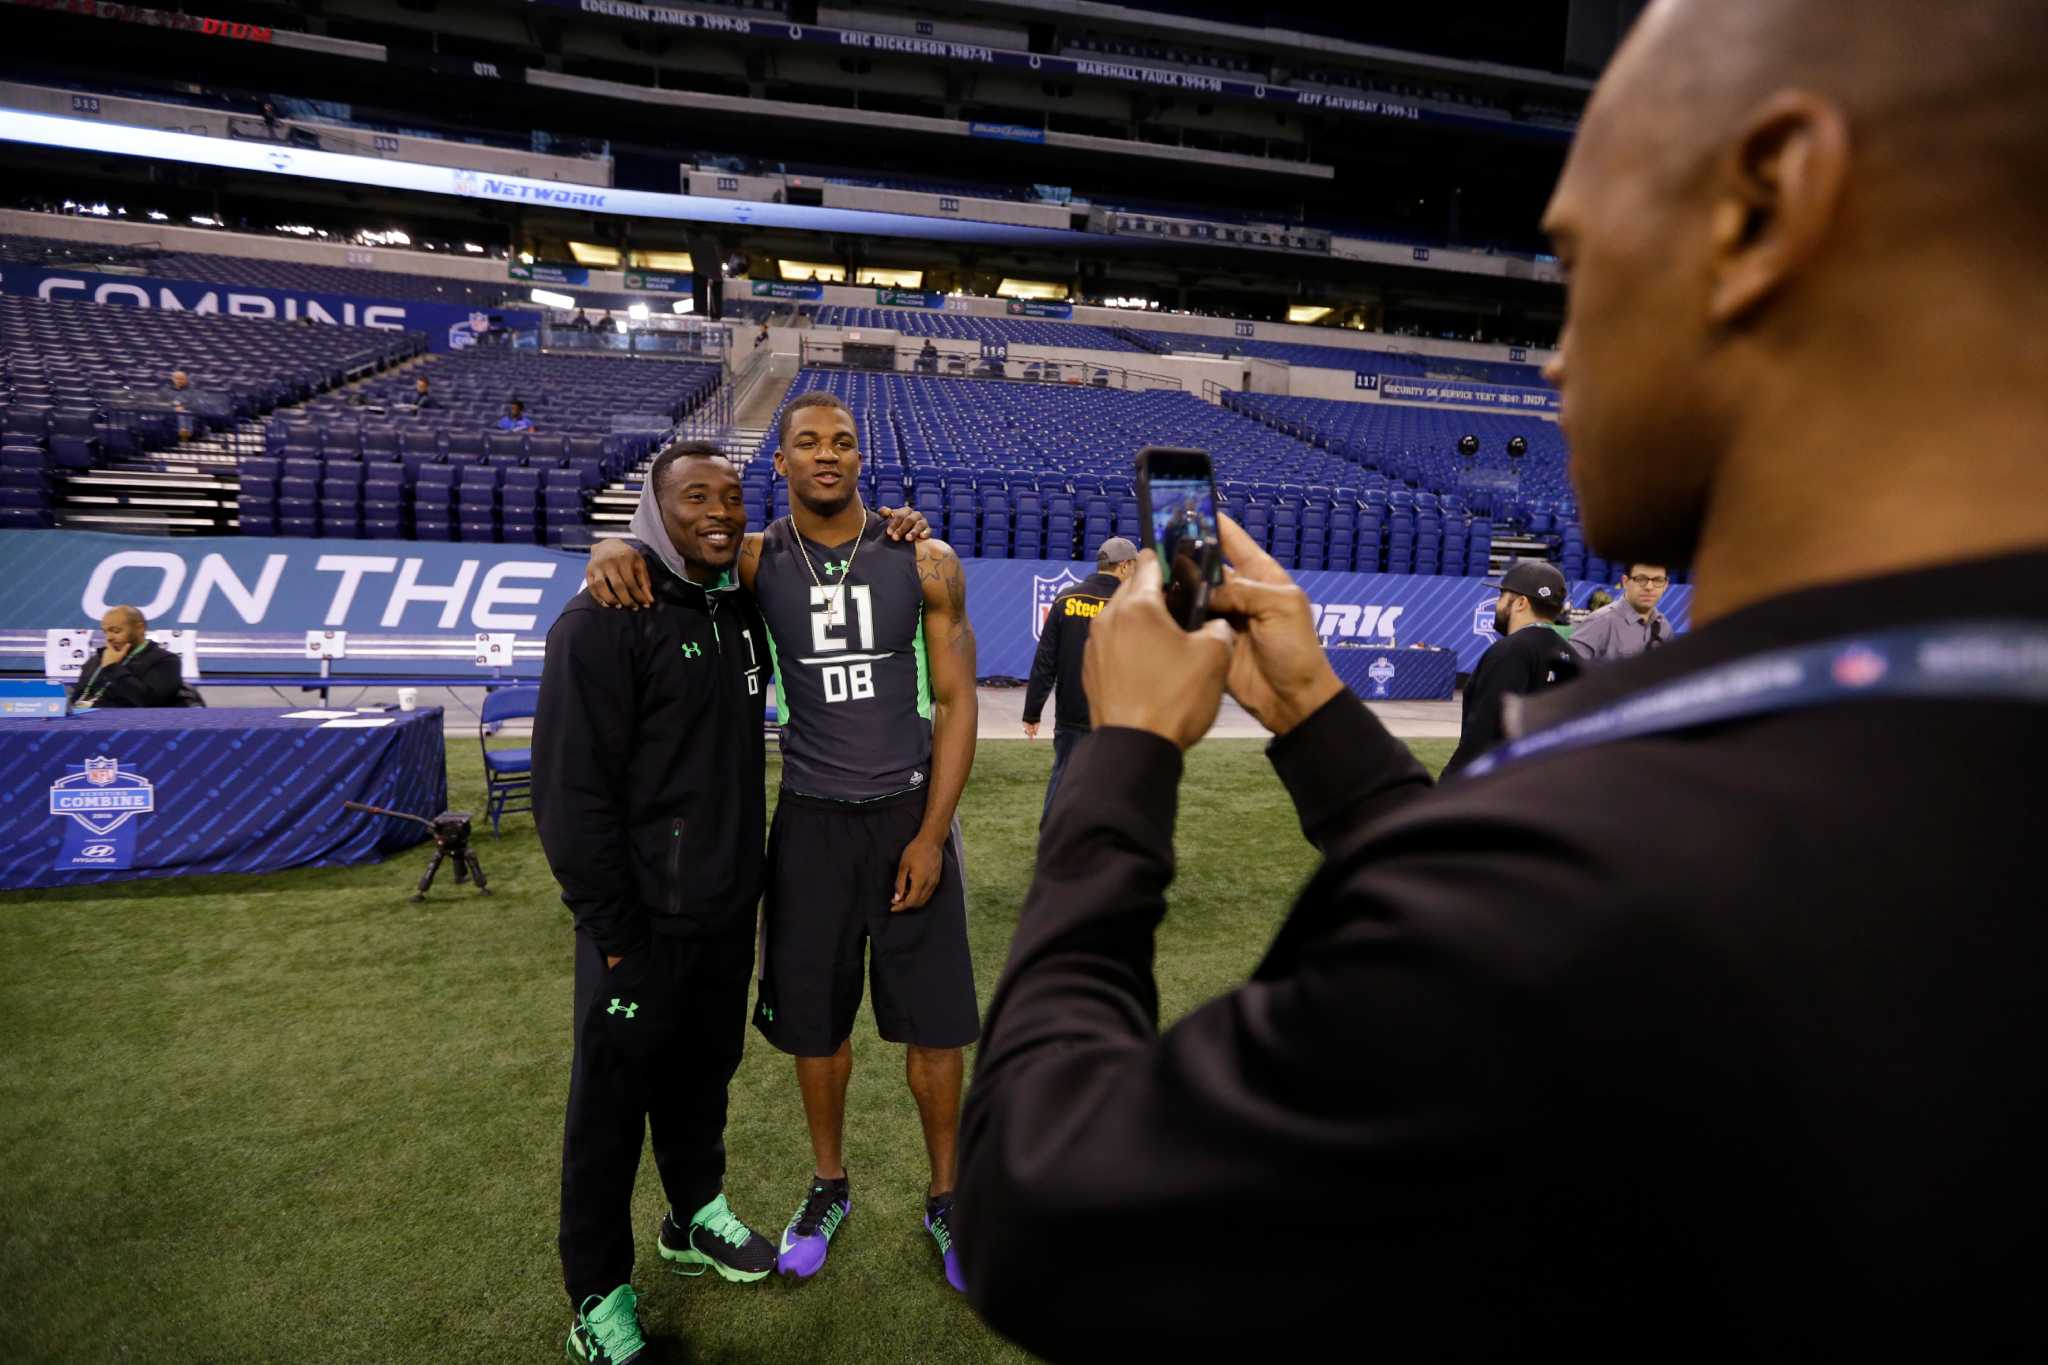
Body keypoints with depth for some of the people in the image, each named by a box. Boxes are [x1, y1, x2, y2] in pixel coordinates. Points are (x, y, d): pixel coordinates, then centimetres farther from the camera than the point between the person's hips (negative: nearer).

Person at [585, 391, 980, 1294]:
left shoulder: (924, 562, -4)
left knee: (933, 1023, 6)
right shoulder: (757, 563, -2)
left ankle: (945, 1197, 28)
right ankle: (828, 1186, 36)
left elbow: (955, 700, -3)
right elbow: (666, 546, 7)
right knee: (815, 1022, 11)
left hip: (910, 813, -1)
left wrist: (930, 833, -8)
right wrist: (612, 552, -19)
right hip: (811, 821, 1)